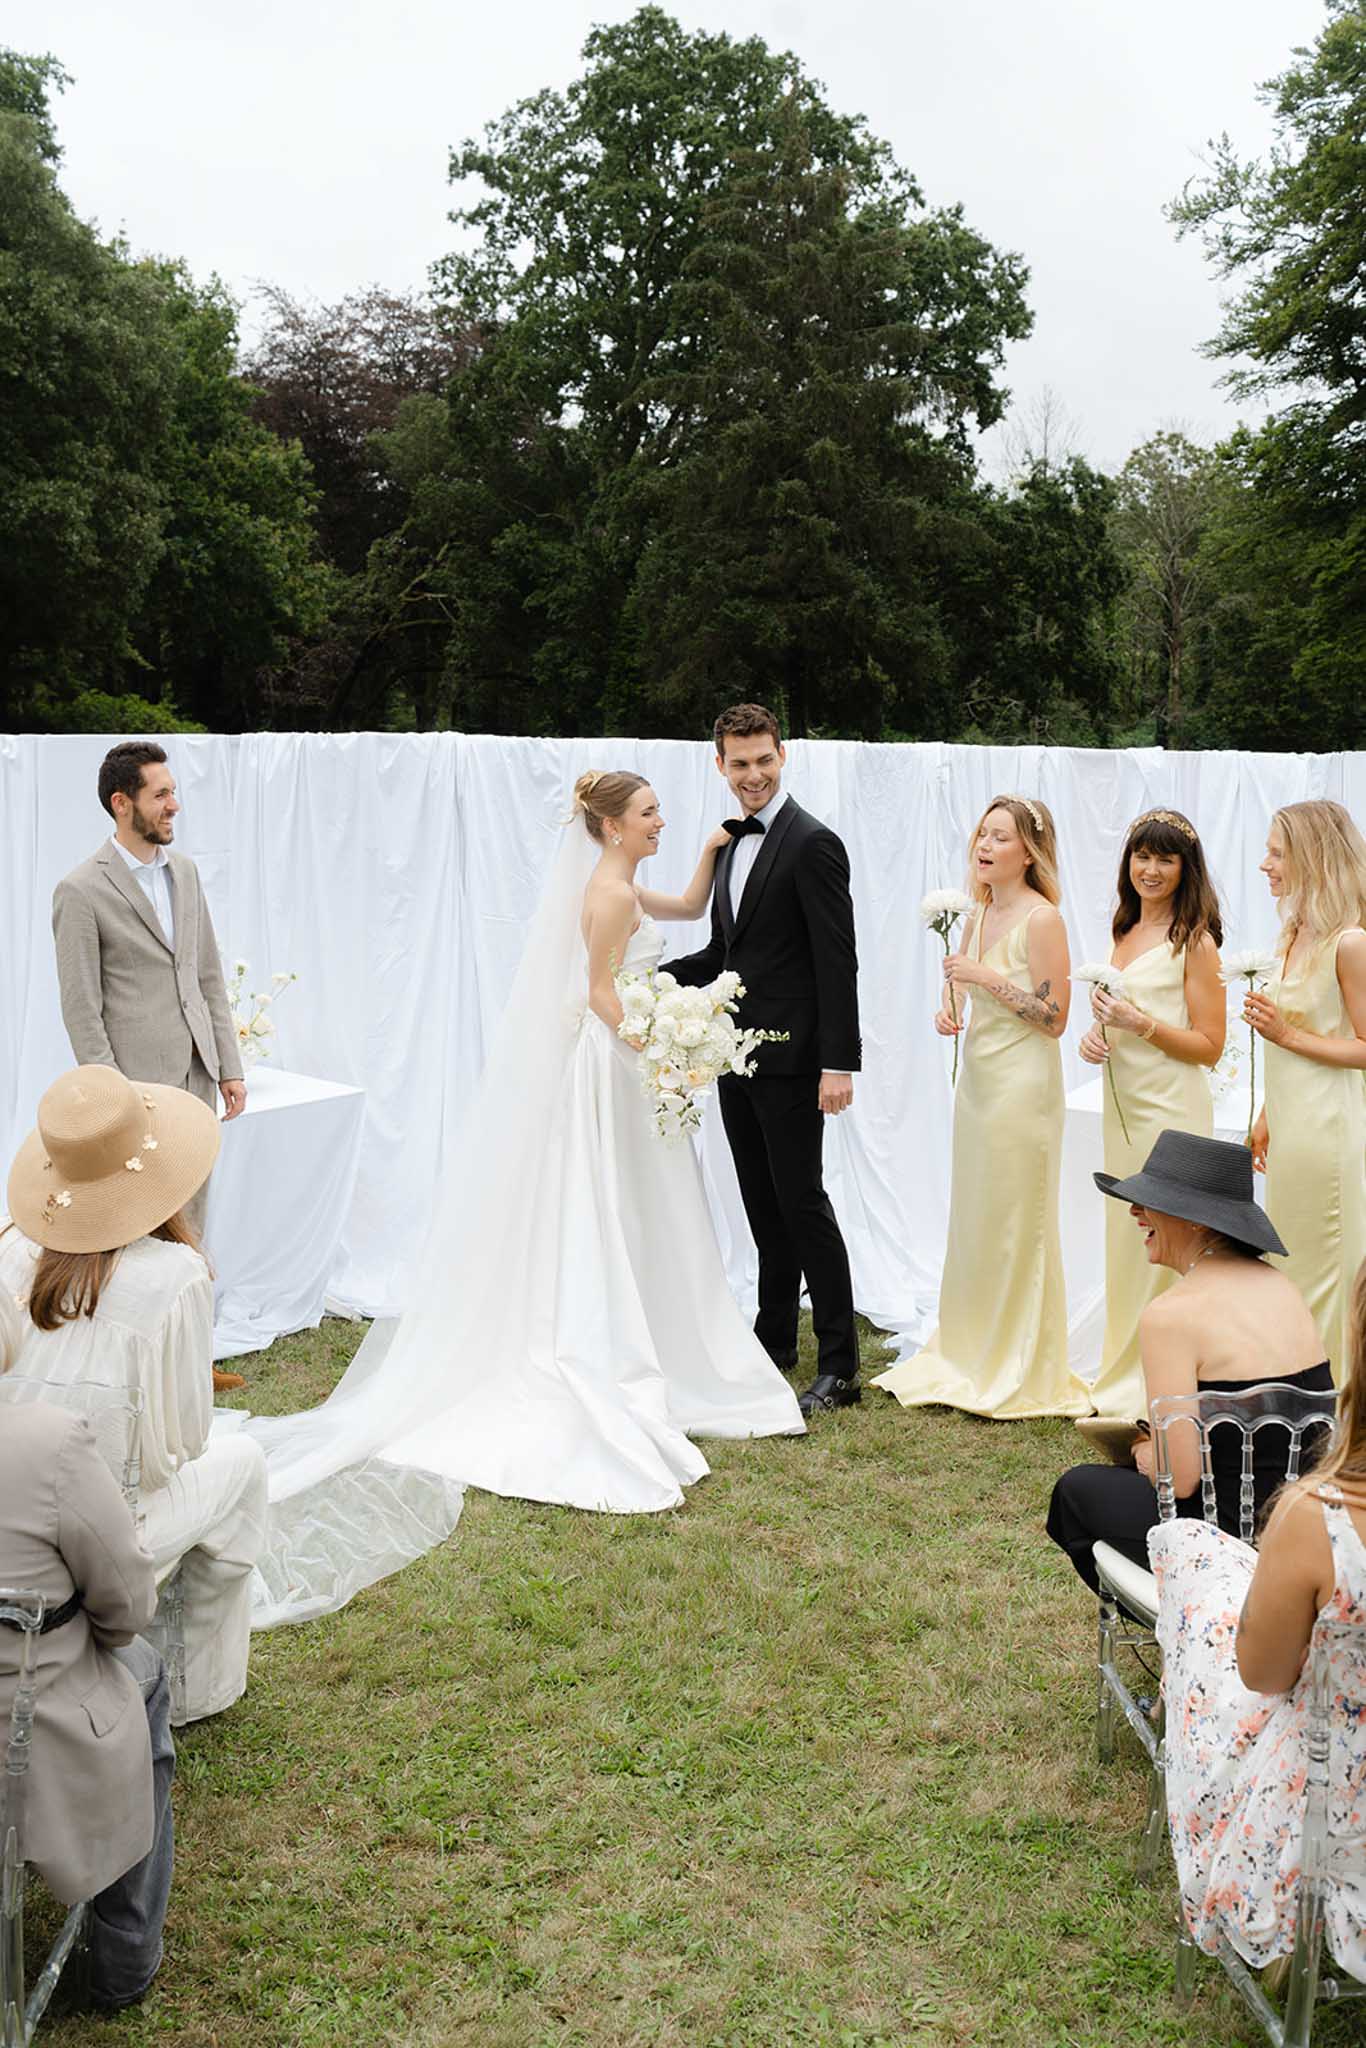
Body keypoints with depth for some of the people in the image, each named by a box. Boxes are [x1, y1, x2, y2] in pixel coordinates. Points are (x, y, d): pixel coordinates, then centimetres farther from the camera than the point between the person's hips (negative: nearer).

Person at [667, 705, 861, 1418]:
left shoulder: (813, 843, -11)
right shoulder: (732, 844, 15)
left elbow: (838, 961, -16)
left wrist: (839, 1063, -22)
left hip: (791, 1058, -8)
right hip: (739, 1056, 8)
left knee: (801, 1200, -7)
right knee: (763, 1205, 14)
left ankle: (839, 1365, 0)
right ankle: (774, 1340, 25)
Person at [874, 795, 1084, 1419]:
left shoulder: (1041, 919, -14)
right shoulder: (980, 913, 10)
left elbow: (1053, 1018, -16)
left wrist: (987, 978, -20)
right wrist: (949, 1010, 4)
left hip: (1022, 1085, -8)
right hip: (976, 1080, 8)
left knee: (1017, 1226, 1)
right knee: (973, 1221, 14)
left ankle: (1021, 1373, 13)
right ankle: (969, 1355, 26)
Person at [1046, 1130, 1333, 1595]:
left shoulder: (1170, 1314, -18)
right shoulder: (1282, 1286, 7)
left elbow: (1180, 1477, -18)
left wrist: (1145, 1453, 4)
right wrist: (1162, 1447, 16)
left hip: (1239, 1545, -8)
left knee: (1079, 1487, 17)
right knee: (1127, 1473, 28)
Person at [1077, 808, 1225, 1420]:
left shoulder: (1195, 940, -8)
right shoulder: (1125, 931, 13)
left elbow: (1209, 1046, -10)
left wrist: (1141, 1023, -21)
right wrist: (1096, 1036, 5)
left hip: (1171, 1109, -7)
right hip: (1121, 1102, 7)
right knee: (1125, 1241, 13)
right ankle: (1124, 1375, 24)